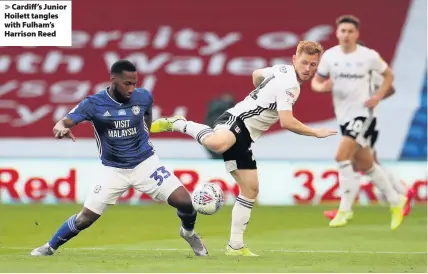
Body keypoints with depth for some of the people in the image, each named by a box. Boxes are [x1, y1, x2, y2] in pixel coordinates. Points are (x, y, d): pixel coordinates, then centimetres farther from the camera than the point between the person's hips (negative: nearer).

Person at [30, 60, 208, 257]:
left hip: (145, 164, 1)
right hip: (113, 170, -1)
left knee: (185, 202, -12)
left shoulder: (143, 97, -9)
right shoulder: (94, 104, -17)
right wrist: (61, 129, -49)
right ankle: (50, 247, 21)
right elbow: (62, 124, -27)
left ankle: (188, 233, 22)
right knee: (85, 218, -4)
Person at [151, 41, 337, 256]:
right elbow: (286, 122, -21)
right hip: (237, 120, -10)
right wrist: (316, 133, -11)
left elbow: (257, 74, 33)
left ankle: (235, 245, 12)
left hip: (244, 137, 10)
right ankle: (178, 124, -19)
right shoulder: (289, 84, -15)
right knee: (218, 143, -45)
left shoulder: (283, 70, 14)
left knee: (251, 190, 9)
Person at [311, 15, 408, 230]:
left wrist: (378, 97, -6)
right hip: (344, 116, 5)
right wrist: (322, 87, -16)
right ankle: (395, 201, 30)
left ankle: (345, 210, -13)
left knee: (342, 156, -20)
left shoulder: (369, 56, -7)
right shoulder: (329, 56, 0)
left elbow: (388, 75, 7)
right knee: (365, 164, 12)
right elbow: (315, 82, 8)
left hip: (362, 114, -5)